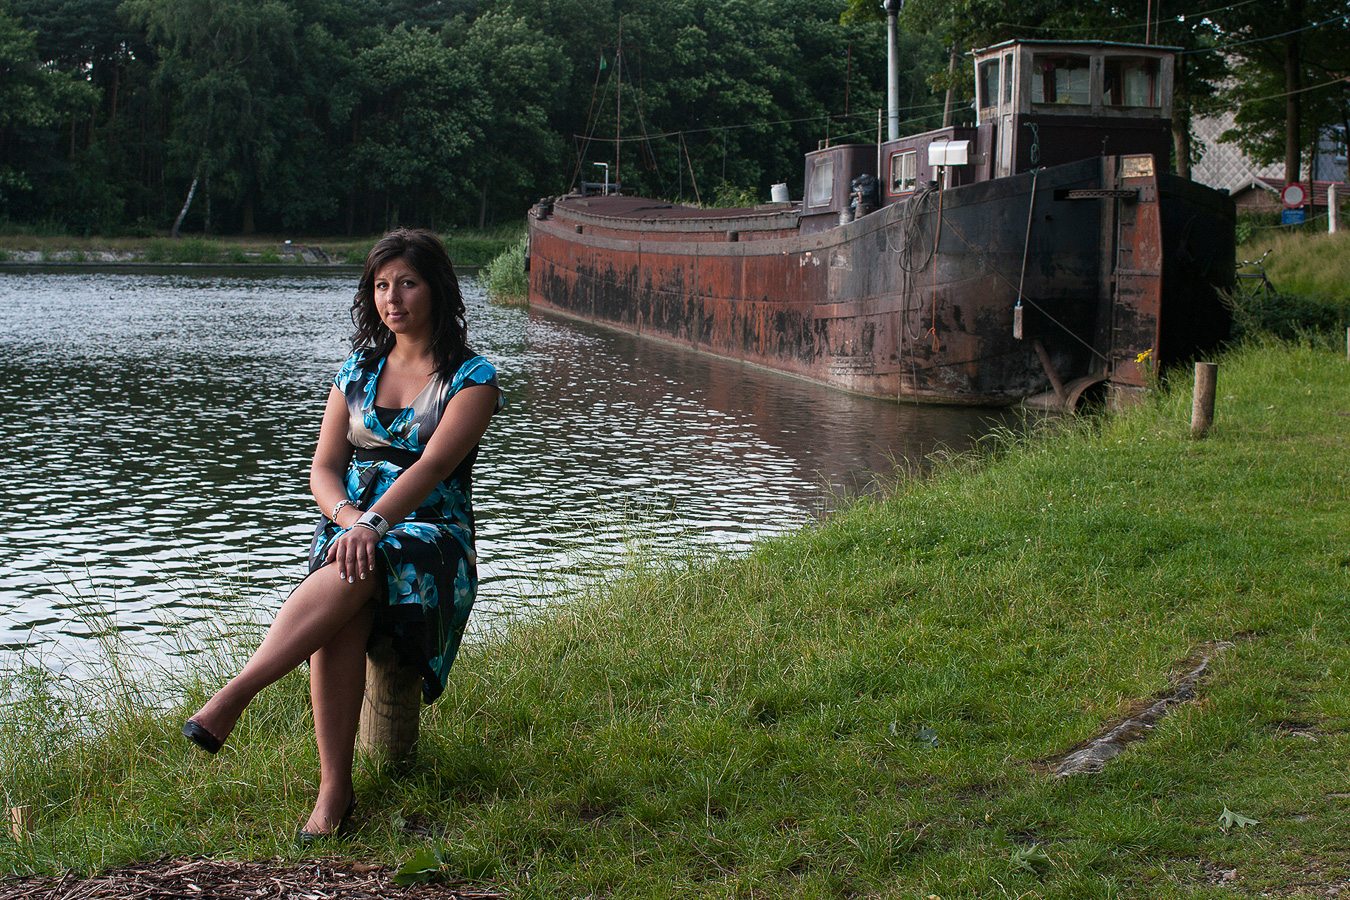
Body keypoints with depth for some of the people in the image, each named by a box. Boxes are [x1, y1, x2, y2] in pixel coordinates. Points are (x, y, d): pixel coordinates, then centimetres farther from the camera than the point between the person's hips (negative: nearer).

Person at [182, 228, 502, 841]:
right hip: (353, 528, 3)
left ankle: (232, 697, -43)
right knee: (340, 617, -33)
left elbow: (433, 465, -15)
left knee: (353, 575, -39)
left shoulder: (471, 377, 1)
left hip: (432, 539, -3)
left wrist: (372, 525, -29)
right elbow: (323, 469, 9)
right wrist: (348, 517, -14)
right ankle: (334, 788, -36)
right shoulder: (358, 371, 16)